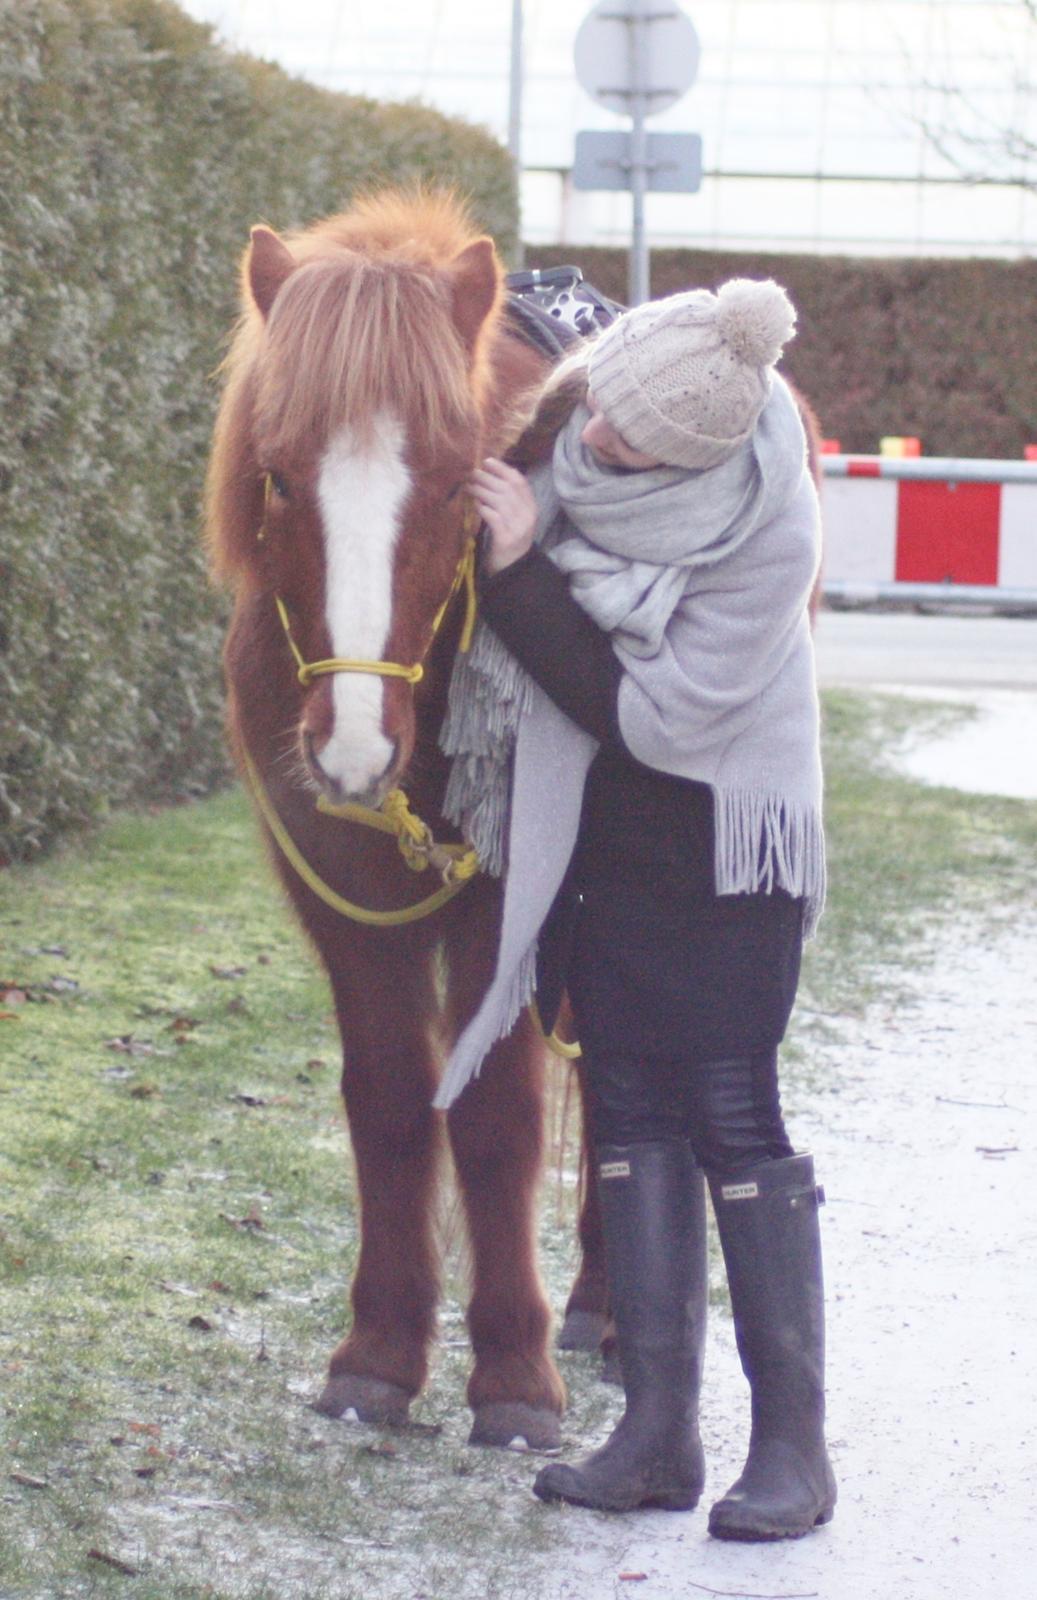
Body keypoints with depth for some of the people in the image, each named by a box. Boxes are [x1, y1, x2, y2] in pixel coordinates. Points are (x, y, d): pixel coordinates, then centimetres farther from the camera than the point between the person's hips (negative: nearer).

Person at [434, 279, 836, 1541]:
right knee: (629, 1106, 5)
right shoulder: (572, 431, -10)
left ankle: (793, 1442, 1)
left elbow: (654, 719, -24)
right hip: (604, 833, 6)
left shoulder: (766, 531, -27)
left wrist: (521, 576, -25)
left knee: (732, 1115, -7)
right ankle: (660, 1431, 8)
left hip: (725, 843, -6)